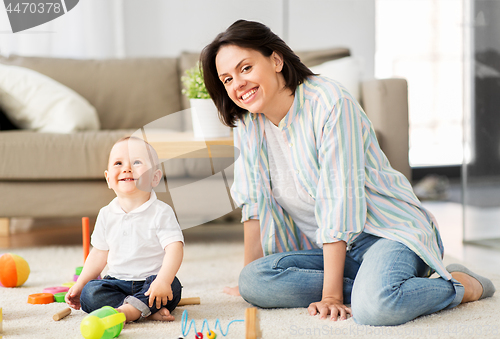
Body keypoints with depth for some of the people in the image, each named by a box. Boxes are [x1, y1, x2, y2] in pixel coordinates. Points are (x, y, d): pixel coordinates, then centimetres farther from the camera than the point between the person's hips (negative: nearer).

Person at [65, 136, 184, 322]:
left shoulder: (161, 212, -10)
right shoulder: (106, 215, 5)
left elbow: (174, 248, -21)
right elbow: (99, 254, 13)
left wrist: (163, 281, -36)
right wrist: (79, 285, 8)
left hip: (151, 280, -4)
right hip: (118, 282, 4)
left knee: (172, 286, -34)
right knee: (89, 294, -22)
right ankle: (148, 311, -31)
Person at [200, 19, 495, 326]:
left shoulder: (329, 101, -17)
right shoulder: (247, 124, 3)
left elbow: (339, 197, -21)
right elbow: (255, 202, 5)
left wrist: (331, 295, -23)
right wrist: (249, 279, 0)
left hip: (388, 230, -6)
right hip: (329, 248, 6)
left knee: (375, 306, -36)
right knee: (254, 281, -22)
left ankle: (461, 285, -7)